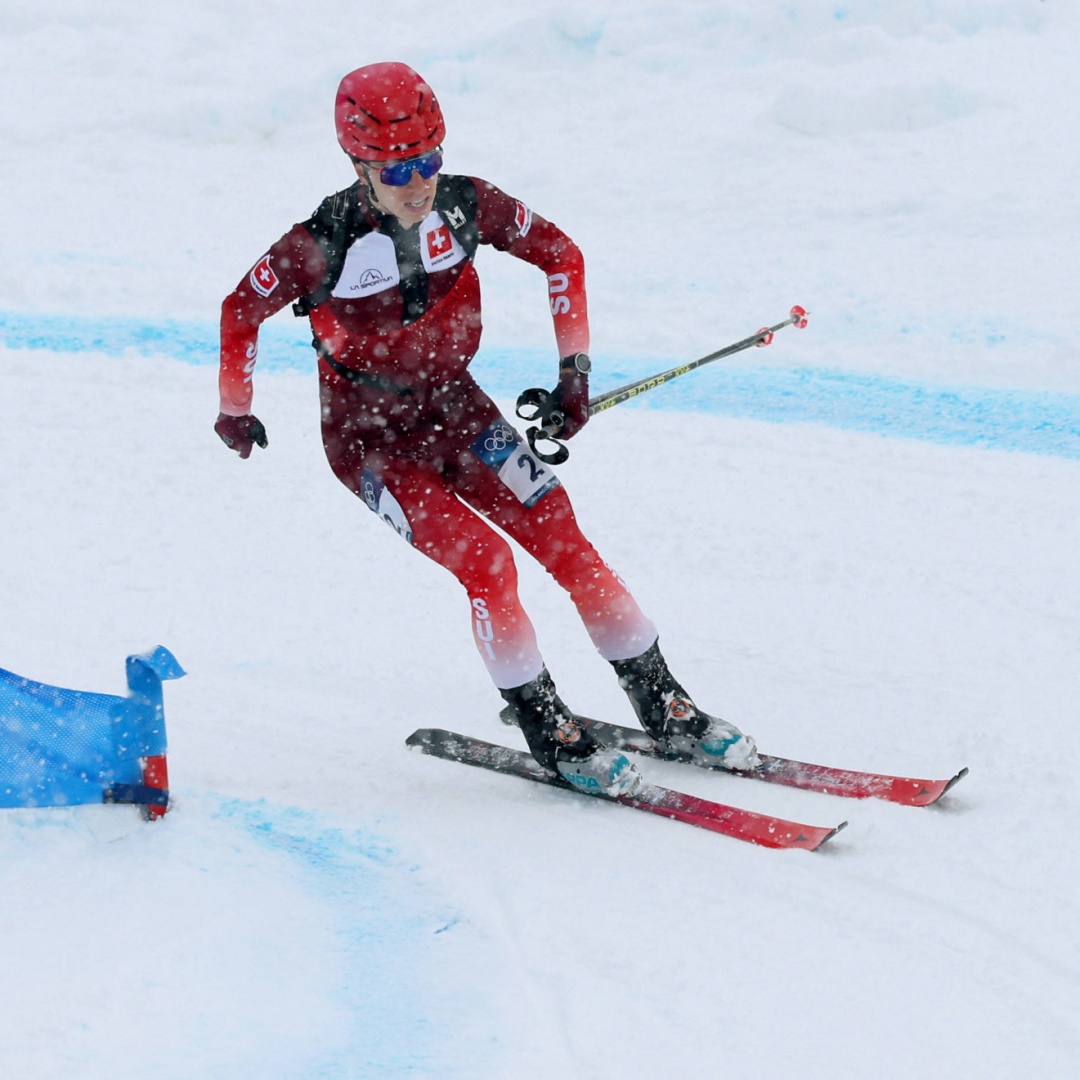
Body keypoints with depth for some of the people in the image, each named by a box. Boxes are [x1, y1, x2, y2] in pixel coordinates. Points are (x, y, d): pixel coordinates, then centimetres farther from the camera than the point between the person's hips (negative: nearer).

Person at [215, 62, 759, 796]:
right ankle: (548, 735, -4)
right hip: (367, 434, -4)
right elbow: (242, 310, -7)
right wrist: (236, 411, 4)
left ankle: (667, 712, 4)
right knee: (485, 563, -20)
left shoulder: (465, 205, -15)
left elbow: (560, 253, 1)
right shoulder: (325, 243, -24)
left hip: (454, 407, 4)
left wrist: (575, 365, -4)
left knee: (565, 541, -7)